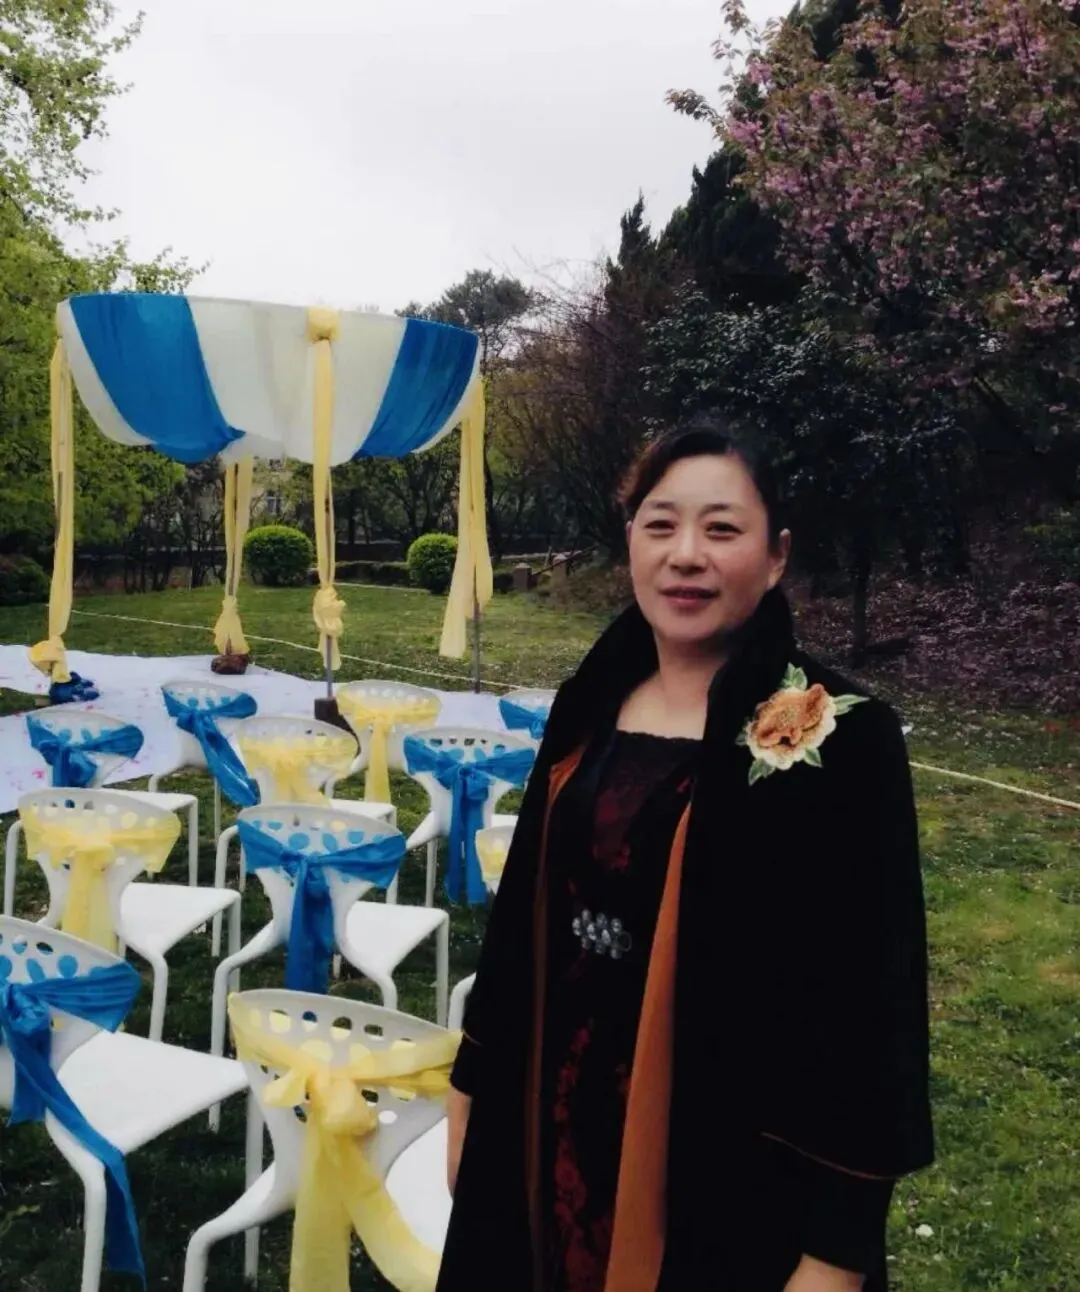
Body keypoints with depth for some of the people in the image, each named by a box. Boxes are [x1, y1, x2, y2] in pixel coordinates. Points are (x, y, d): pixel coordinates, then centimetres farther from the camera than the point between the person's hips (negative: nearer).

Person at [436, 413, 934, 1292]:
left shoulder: (842, 739, -16)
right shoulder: (590, 709, 1)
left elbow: (871, 1002, -15)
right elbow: (523, 918, 8)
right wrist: (474, 1090, 11)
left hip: (731, 1170, -5)